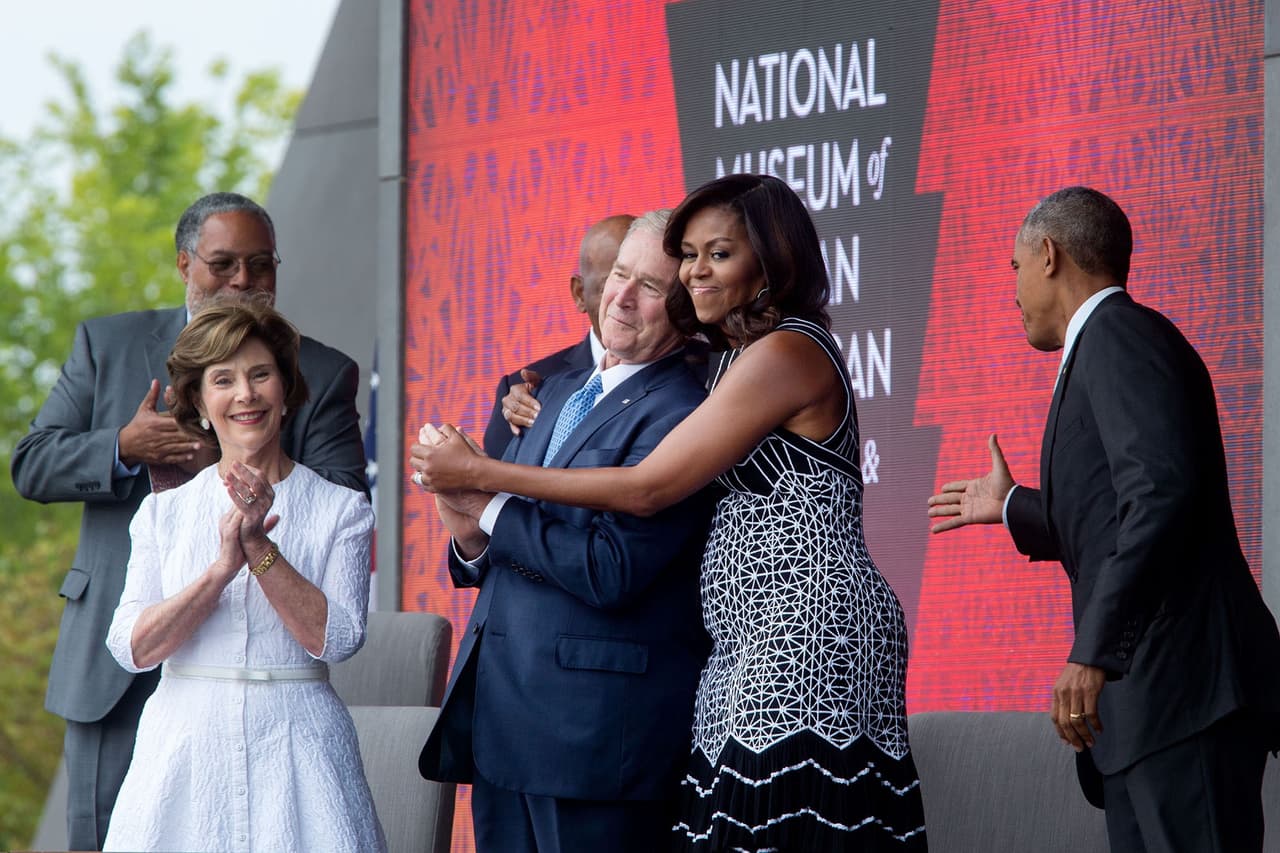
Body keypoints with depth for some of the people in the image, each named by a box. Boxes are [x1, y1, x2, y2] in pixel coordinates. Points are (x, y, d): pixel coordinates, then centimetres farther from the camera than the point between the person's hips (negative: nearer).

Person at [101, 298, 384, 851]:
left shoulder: (341, 510, 3)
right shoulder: (163, 512, 7)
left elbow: (337, 638, -9)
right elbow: (130, 647, -4)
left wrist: (261, 549, -16)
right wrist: (221, 569, -15)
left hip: (296, 748, -1)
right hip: (187, 746, 1)